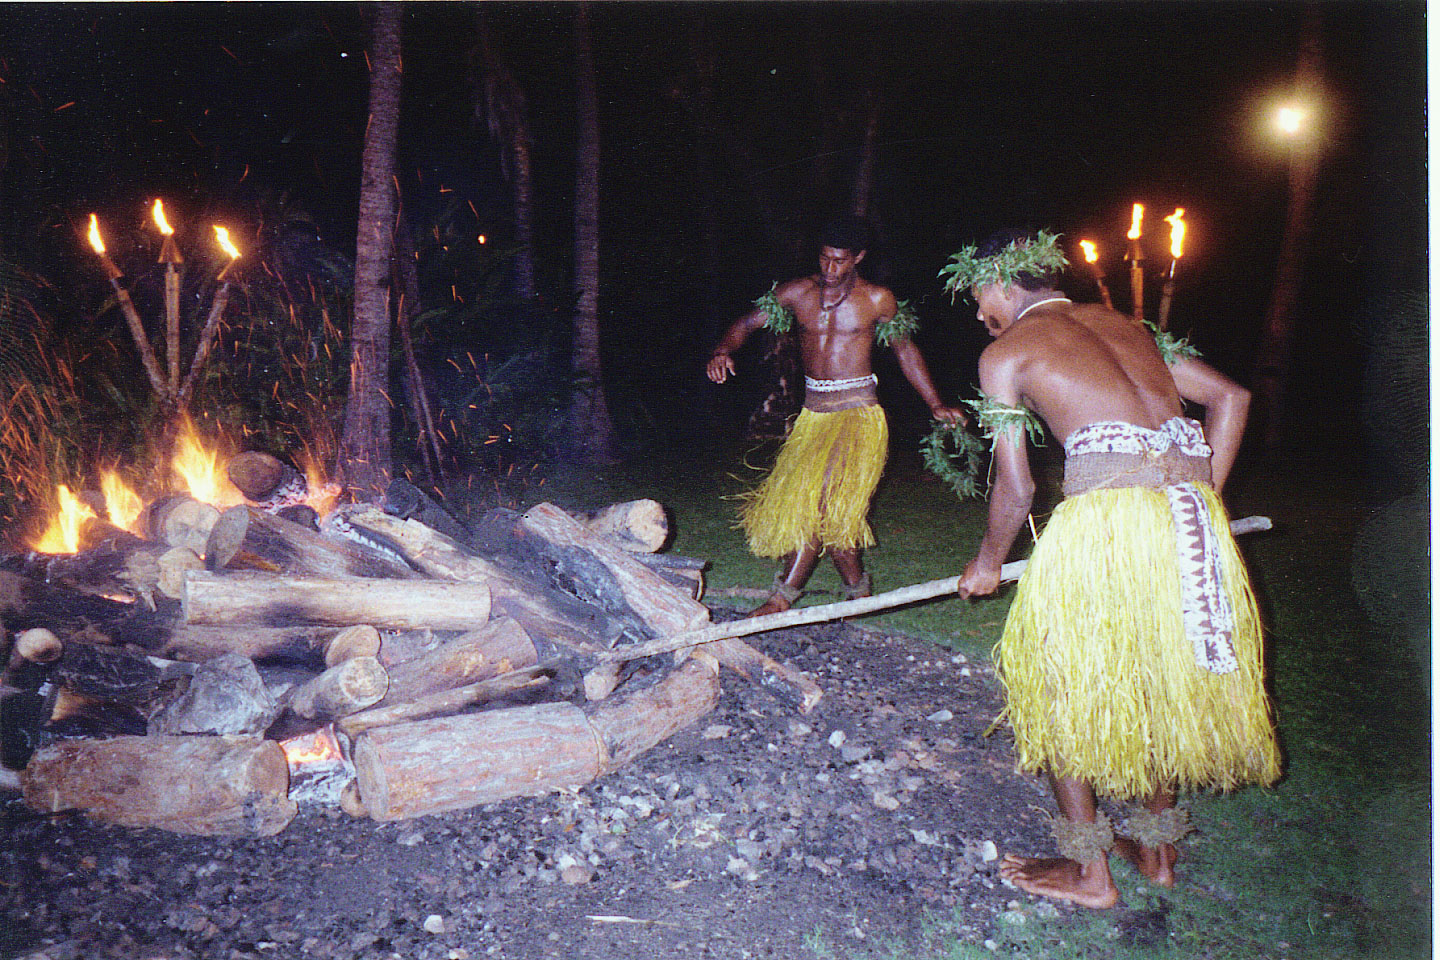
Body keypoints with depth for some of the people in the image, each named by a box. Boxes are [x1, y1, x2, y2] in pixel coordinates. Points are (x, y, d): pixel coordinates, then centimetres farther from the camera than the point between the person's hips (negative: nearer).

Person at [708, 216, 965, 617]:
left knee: (823, 497, -18)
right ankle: (858, 588, 21)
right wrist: (723, 352, -17)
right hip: (813, 410, 4)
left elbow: (905, 350, 11)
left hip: (857, 411, -4)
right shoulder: (798, 292, 4)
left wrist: (936, 405, 8)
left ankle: (785, 593, -11)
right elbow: (747, 323, 4)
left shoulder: (877, 299, -1)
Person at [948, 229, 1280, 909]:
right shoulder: (1120, 323, 25)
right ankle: (1156, 847, 37)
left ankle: (1090, 872, 20)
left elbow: (1015, 489, 3)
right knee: (1160, 676, 23)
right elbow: (1231, 396, 20)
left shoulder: (1004, 353, 7)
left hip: (1106, 512, -7)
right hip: (1194, 514, 7)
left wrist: (987, 563, 19)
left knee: (1060, 681, 12)